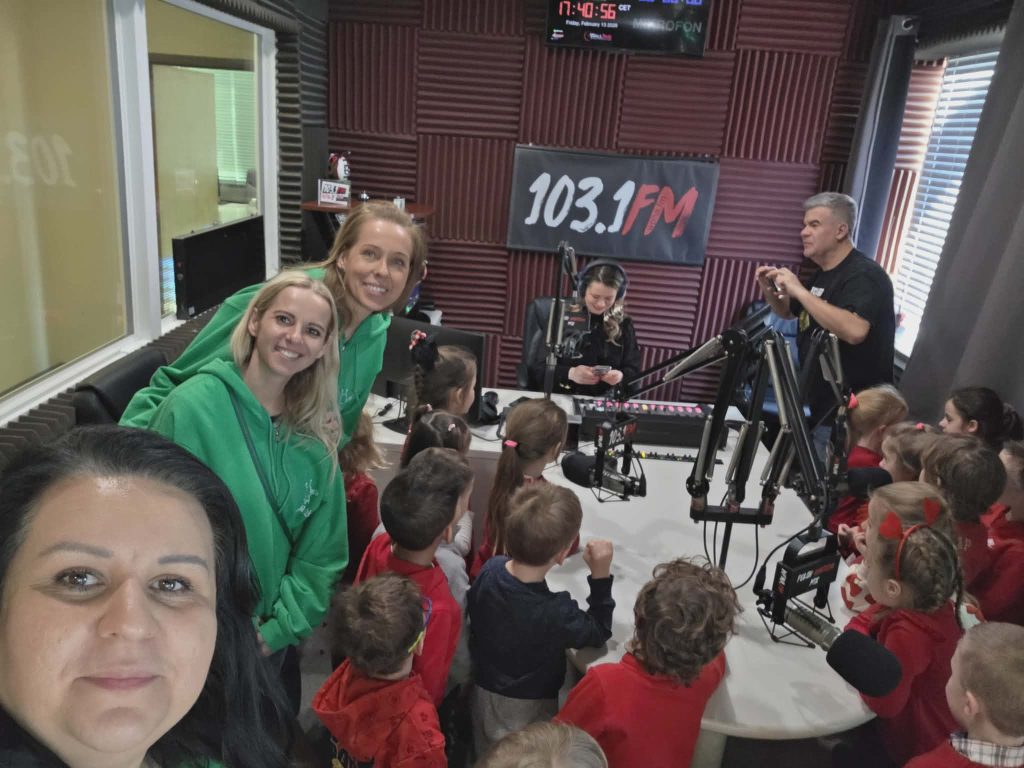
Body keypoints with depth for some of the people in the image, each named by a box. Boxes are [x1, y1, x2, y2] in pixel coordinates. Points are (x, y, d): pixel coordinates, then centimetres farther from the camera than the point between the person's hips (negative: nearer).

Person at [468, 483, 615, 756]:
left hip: (482, 692, 5)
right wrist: (601, 576, -23)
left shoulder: (491, 569, -22)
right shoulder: (556, 612, -37)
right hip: (527, 711, -5)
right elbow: (598, 633, -16)